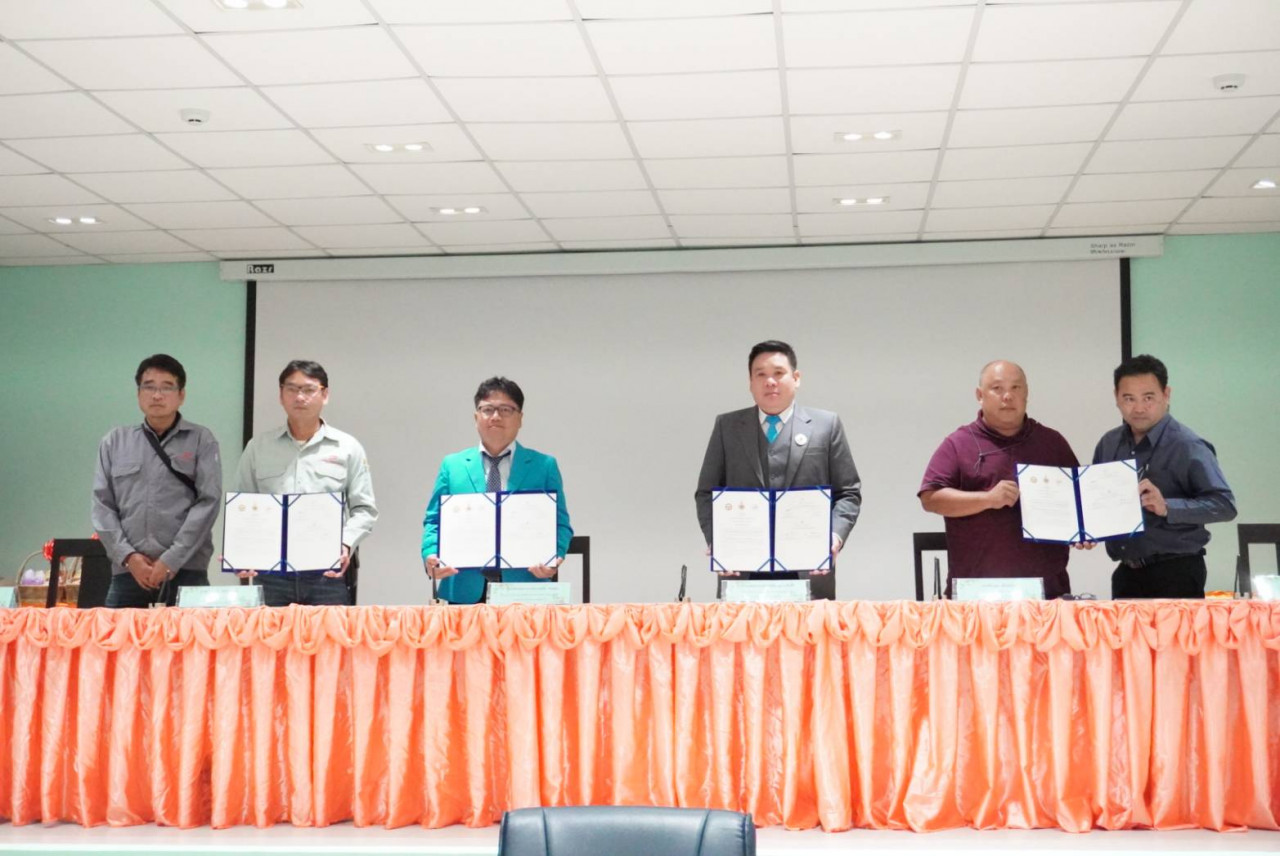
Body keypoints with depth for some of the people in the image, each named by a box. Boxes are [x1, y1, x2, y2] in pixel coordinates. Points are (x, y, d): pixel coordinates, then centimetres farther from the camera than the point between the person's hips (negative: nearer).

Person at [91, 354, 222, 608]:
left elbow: (208, 502, -3)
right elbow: (102, 505, 9)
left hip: (186, 572, -2)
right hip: (128, 573, 2)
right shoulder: (114, 442, 14)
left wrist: (171, 561, -11)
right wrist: (128, 556, -5)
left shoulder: (201, 441, 6)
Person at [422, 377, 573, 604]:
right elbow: (434, 521, 10)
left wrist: (553, 558, -14)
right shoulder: (452, 466, 12)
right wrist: (431, 555, -10)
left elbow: (559, 524, 5)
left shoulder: (544, 466, 9)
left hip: (523, 591, -1)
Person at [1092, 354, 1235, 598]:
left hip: (1176, 574, -6)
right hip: (1127, 573, 6)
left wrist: (1167, 508, -29)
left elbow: (1225, 505, -18)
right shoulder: (1108, 444, 8)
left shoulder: (1187, 447, -11)